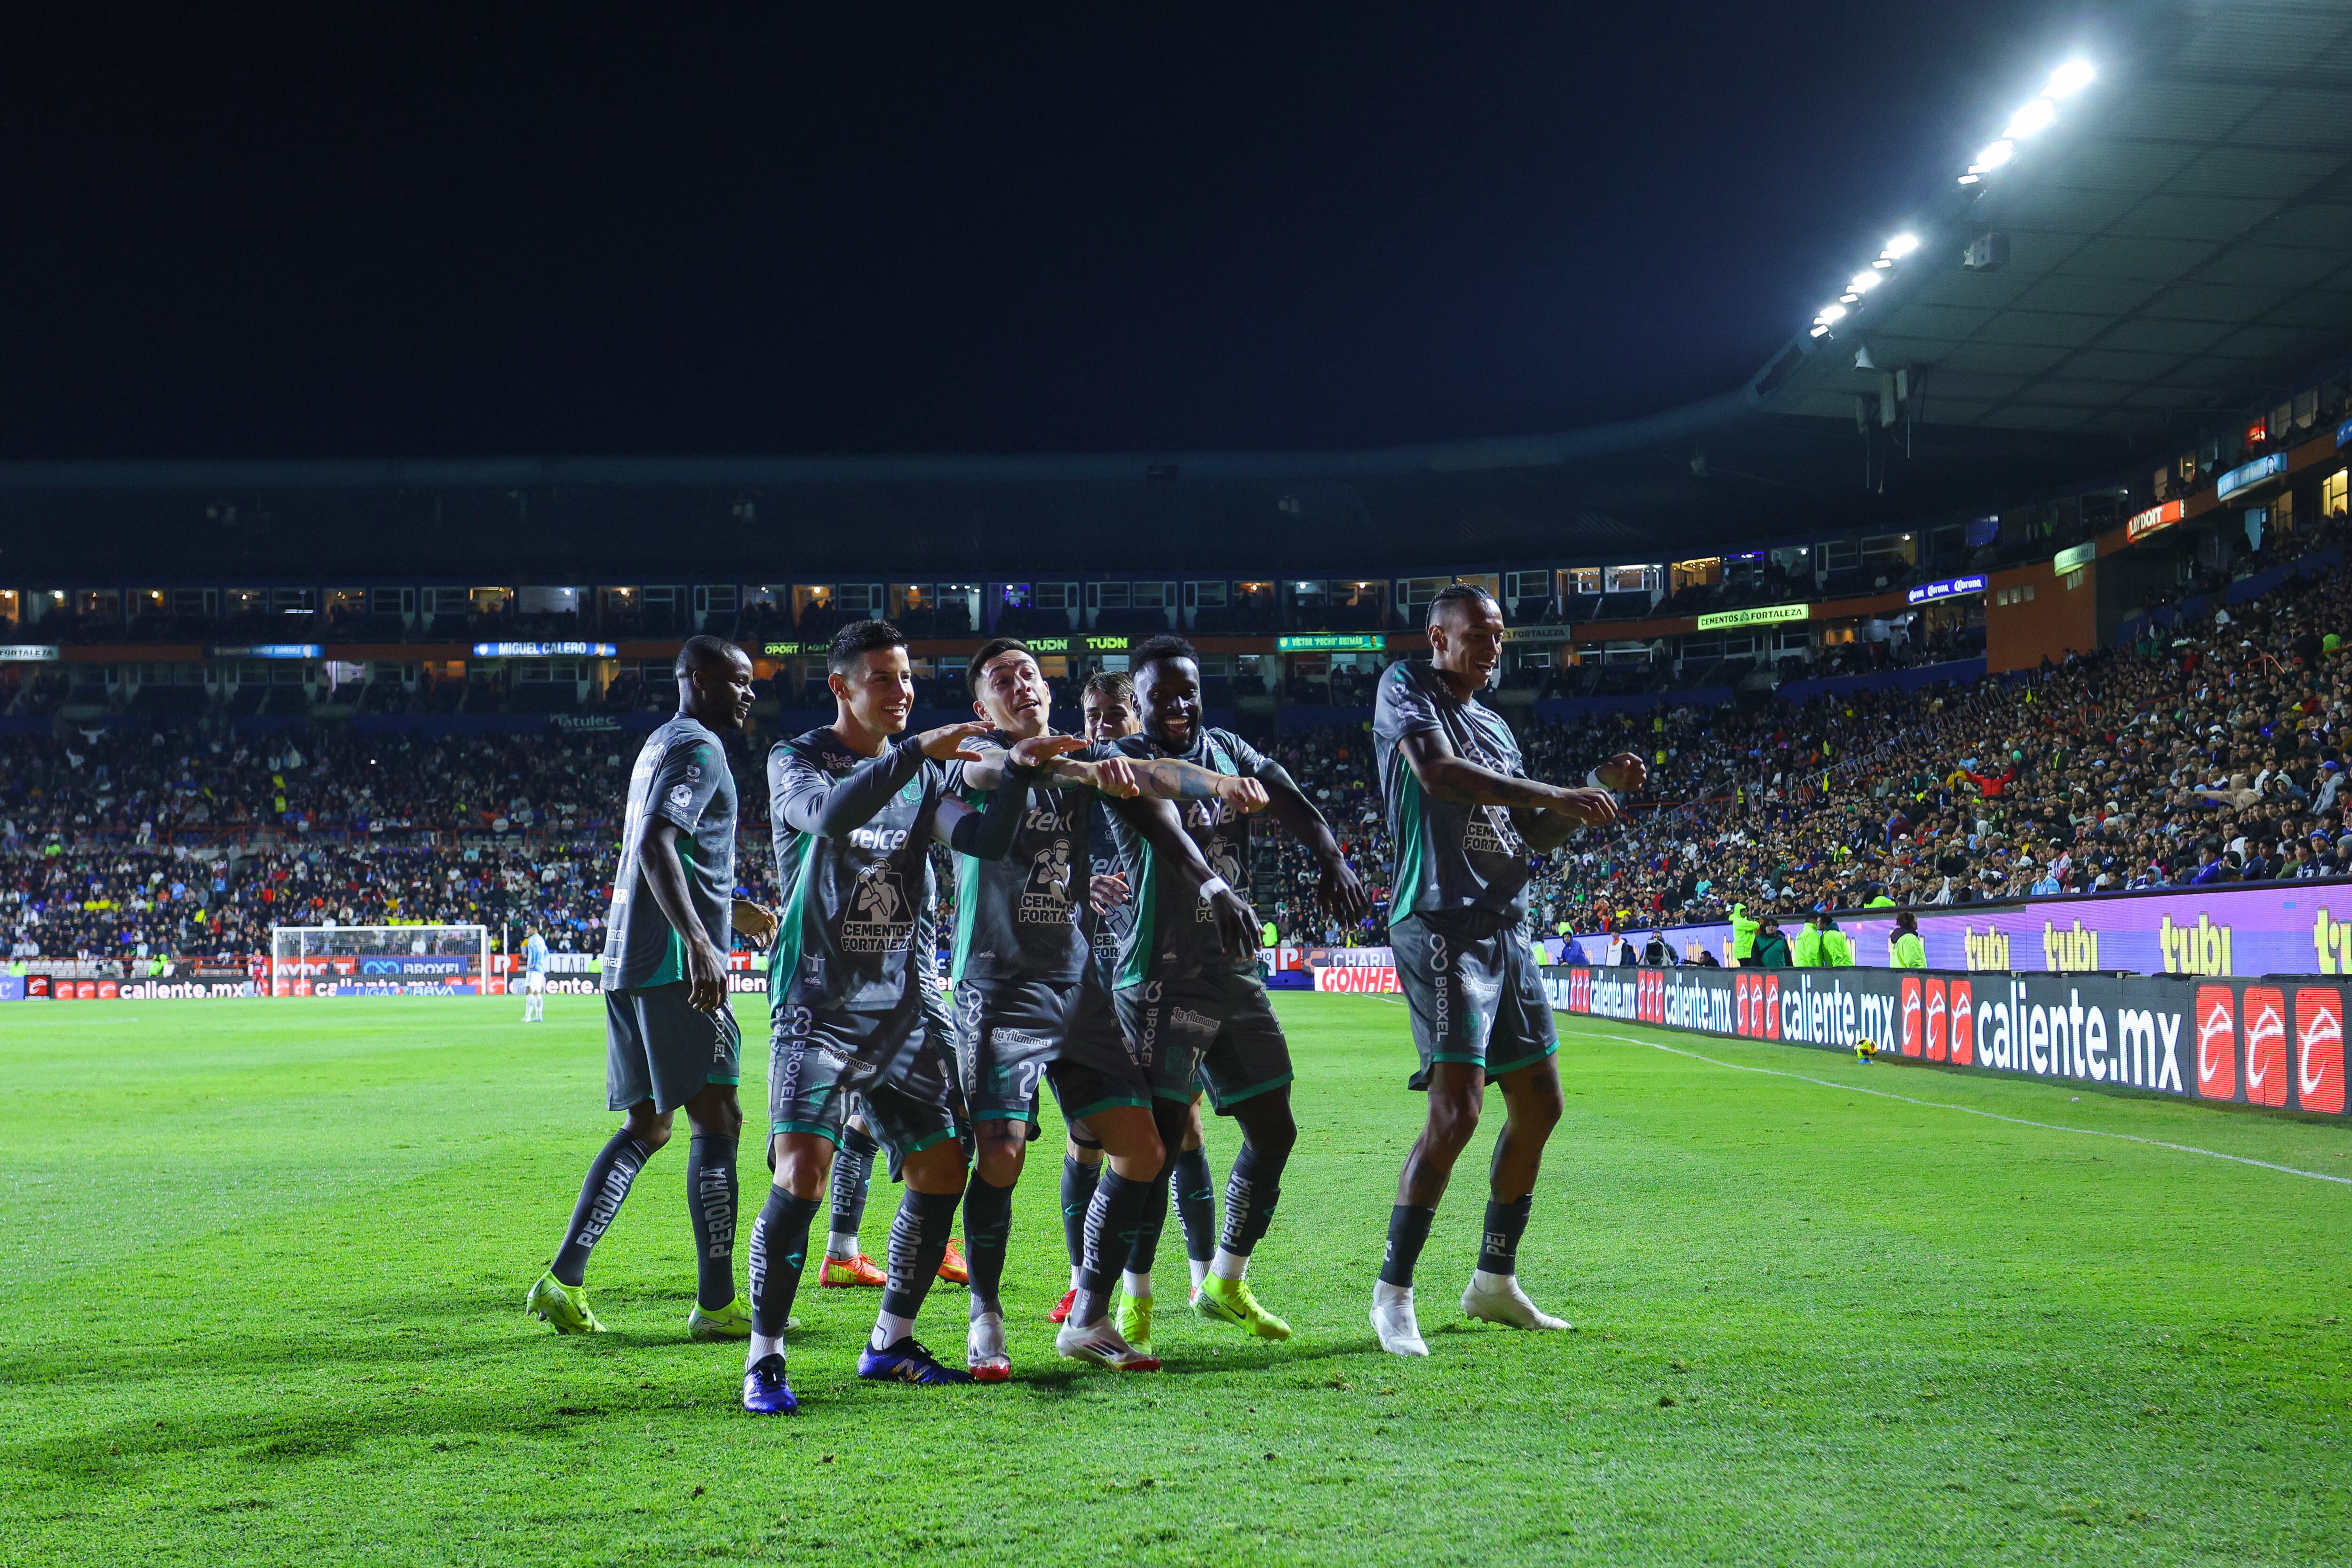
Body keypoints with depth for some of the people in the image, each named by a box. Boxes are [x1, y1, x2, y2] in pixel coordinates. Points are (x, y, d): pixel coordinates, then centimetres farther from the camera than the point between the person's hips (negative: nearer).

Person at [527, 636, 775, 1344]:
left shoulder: (662, 746, 23)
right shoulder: (698, 747, -9)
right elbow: (656, 845, -23)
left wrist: (728, 910, 38)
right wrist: (699, 943, -31)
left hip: (631, 964, 10)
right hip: (675, 964, -10)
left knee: (648, 1125, 13)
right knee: (716, 1121, -7)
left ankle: (563, 1281, 9)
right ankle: (716, 1305, -7)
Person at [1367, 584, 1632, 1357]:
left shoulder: (1496, 727, 20)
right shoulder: (1406, 689, -3)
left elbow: (1537, 837, 23)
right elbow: (1436, 773, -22)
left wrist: (1600, 788, 9)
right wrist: (1554, 794, -21)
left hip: (1505, 929, 9)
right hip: (1441, 924, -9)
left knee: (1539, 1105, 12)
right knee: (1456, 1111, -17)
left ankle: (1495, 1280, 25)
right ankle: (1392, 1292, -7)